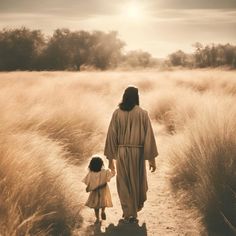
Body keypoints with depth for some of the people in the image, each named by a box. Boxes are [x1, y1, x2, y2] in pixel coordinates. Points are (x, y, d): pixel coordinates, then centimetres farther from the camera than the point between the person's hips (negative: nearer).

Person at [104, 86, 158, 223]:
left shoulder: (117, 113, -3)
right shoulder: (143, 113, -6)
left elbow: (111, 135, -2)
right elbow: (149, 136, -8)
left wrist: (111, 158, 5)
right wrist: (152, 159, -3)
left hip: (121, 152, 0)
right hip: (138, 152, 0)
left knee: (124, 184, 11)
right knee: (138, 180, 22)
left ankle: (129, 214, 11)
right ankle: (138, 205, 44)